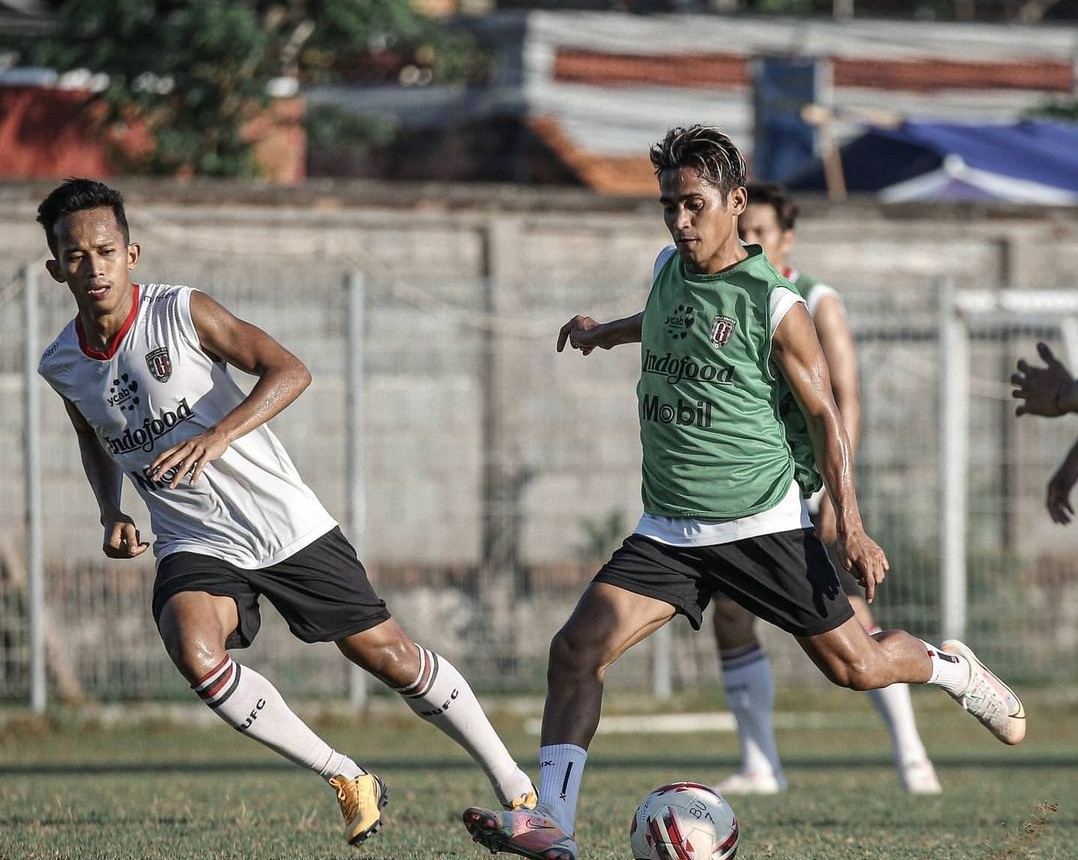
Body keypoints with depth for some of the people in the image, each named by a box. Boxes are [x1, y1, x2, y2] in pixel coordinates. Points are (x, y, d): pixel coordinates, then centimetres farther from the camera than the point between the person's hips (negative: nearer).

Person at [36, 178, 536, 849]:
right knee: (194, 652, -27)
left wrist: (219, 436, -35)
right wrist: (112, 516, 2)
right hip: (194, 544, 3)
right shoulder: (62, 366, 0)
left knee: (389, 655, 1)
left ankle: (515, 786, 22)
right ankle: (347, 782, -11)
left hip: (286, 525, -3)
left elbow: (289, 371, -21)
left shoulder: (182, 312, -15)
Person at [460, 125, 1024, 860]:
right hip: (669, 534, 5)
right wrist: (606, 333, 47)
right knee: (577, 648, -14)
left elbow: (823, 415, -6)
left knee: (855, 667, 2)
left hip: (764, 525, -5)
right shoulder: (670, 268, 6)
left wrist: (850, 525, -13)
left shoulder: (774, 306, -11)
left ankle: (953, 669, 35)